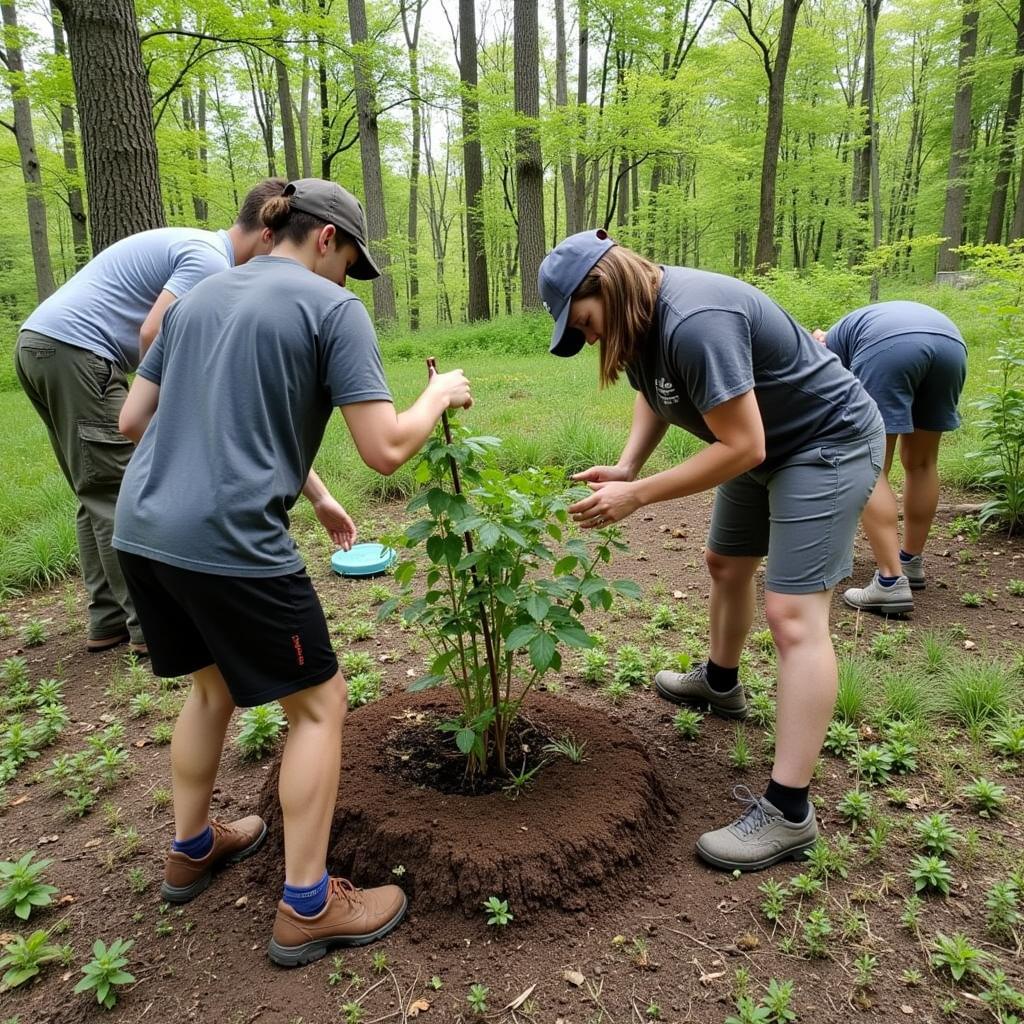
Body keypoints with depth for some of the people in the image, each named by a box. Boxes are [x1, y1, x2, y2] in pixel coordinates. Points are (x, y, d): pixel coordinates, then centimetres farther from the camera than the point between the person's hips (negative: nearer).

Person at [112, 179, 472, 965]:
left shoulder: (198, 298, 16)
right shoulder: (331, 308, -5)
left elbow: (133, 420, 17)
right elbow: (386, 450, -12)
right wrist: (440, 395, 7)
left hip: (142, 530, 8)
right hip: (230, 542, -8)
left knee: (214, 686, 27)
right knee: (319, 703, 9)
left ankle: (192, 849, 43)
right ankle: (308, 908, 18)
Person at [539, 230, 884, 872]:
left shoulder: (695, 323, -33)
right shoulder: (638, 316, -4)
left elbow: (741, 447, -31)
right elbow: (654, 398, 9)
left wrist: (637, 496, -26)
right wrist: (625, 468, -9)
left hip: (828, 443, -10)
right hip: (765, 441, 10)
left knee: (794, 614, -15)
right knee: (726, 562, 22)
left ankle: (788, 812, -10)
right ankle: (721, 683, 48)